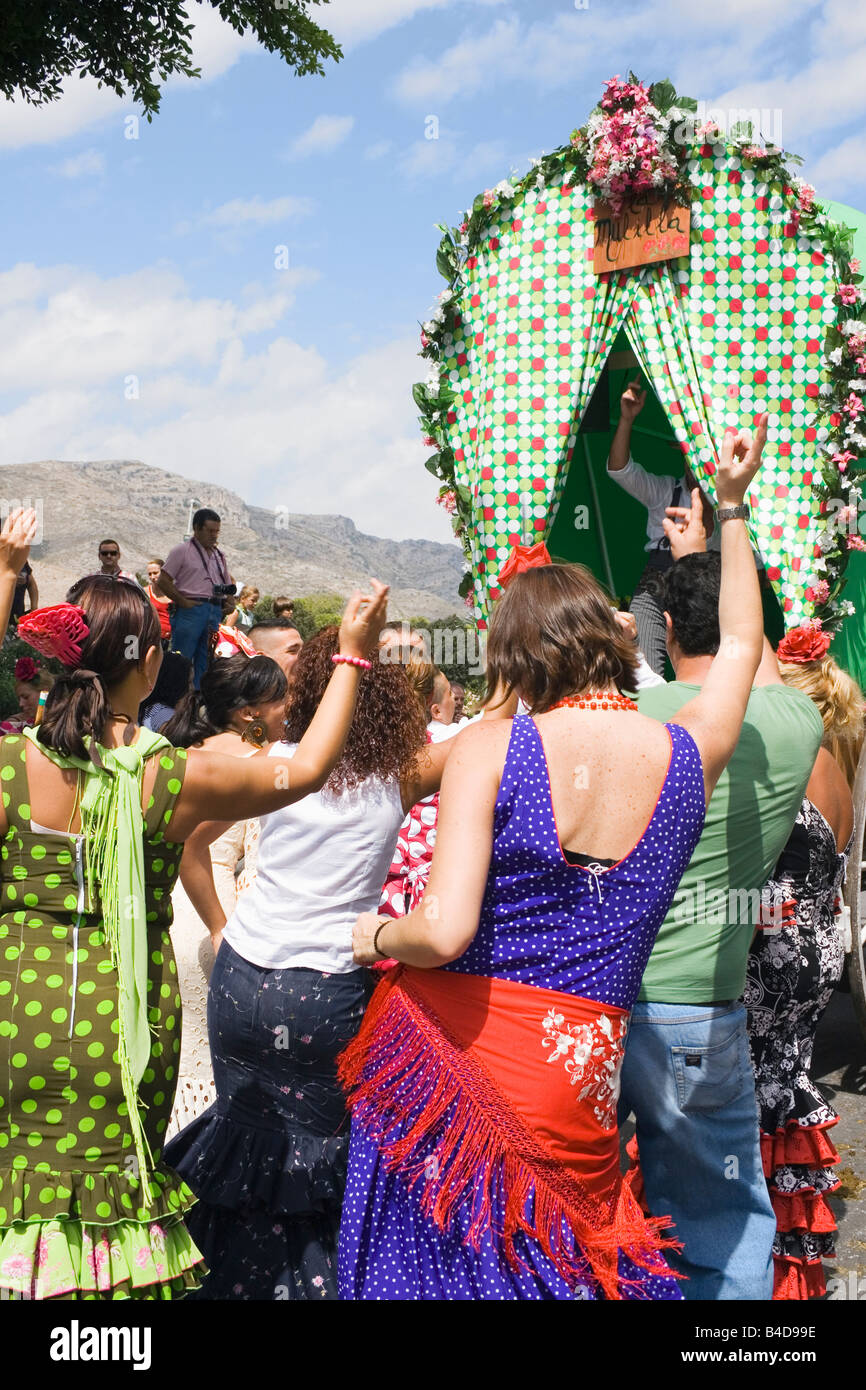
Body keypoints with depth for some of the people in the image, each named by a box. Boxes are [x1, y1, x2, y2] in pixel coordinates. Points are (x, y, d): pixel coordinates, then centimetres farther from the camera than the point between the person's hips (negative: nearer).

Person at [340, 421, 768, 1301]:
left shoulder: (490, 748, -12)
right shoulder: (688, 756, 0)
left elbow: (442, 932, -21)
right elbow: (741, 643, 21)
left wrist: (379, 936, 1)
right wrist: (732, 507, 29)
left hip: (449, 1045, -2)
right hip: (574, 1079, 3)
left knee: (425, 1260, 14)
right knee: (554, 1257, 20)